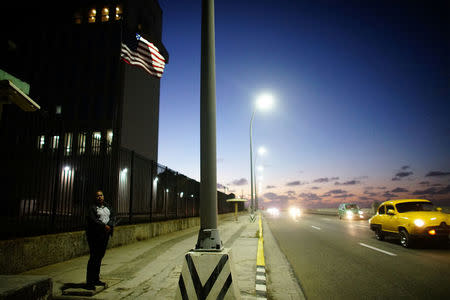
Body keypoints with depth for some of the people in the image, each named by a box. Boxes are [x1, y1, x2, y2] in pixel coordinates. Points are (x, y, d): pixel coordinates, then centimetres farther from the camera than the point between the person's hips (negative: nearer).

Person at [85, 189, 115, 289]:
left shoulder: (108, 207, 15)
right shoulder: (92, 207, -3)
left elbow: (113, 217, 6)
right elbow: (92, 219, -14)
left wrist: (109, 225, -13)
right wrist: (104, 226, -20)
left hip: (105, 235, 6)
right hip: (95, 235, -6)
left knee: (100, 256, 11)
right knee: (94, 257, -6)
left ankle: (96, 279, 21)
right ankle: (89, 282, 1)